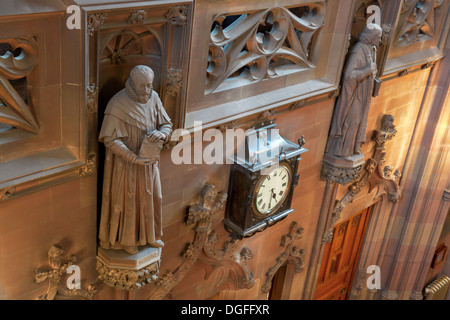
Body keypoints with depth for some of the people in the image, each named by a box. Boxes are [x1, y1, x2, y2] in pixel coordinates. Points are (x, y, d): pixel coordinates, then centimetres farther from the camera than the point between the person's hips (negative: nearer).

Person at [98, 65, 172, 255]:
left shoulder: (153, 98, -6)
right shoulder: (118, 104, -23)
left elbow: (167, 125, 0)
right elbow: (110, 139, -24)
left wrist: (161, 133, -24)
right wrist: (134, 158, -28)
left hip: (148, 158, 6)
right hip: (124, 160, -5)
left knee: (150, 196, 17)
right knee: (126, 199, 10)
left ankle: (148, 234, 39)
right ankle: (125, 238, 32)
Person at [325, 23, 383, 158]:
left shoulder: (371, 49, 3)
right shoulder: (358, 51, -26)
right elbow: (350, 74, -32)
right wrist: (369, 70, -25)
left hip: (364, 92, 9)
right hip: (354, 91, -9)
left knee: (360, 118, 18)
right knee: (350, 119, 1)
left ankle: (355, 146, 32)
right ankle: (340, 148, 16)